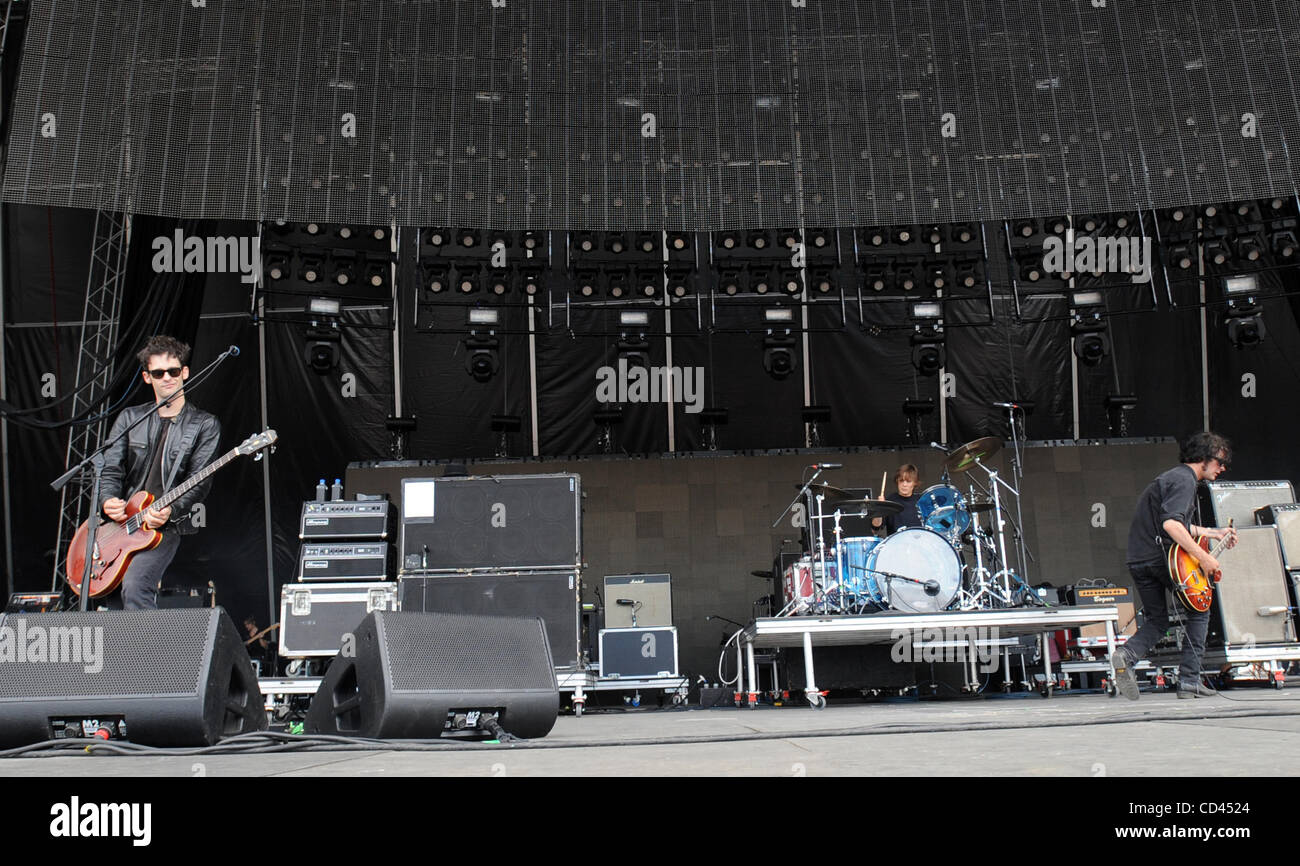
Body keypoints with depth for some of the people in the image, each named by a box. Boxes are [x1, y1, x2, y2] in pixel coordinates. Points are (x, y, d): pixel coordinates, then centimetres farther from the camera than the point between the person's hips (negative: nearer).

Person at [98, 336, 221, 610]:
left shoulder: (204, 425, 3)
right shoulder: (130, 418, 14)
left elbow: (199, 483, -5)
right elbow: (110, 470, 8)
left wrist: (169, 511, -22)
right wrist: (108, 501, -13)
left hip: (164, 527, -5)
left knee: (135, 588, -28)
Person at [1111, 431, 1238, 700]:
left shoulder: (1173, 476, 21)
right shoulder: (1184, 480, -11)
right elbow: (1170, 524, -26)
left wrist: (1213, 533, 35)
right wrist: (1203, 557, -24)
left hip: (1138, 561, 9)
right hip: (1161, 556, -9)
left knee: (1157, 620, 17)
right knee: (1198, 611, 8)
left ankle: (1126, 656, -11)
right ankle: (1189, 681, 5)